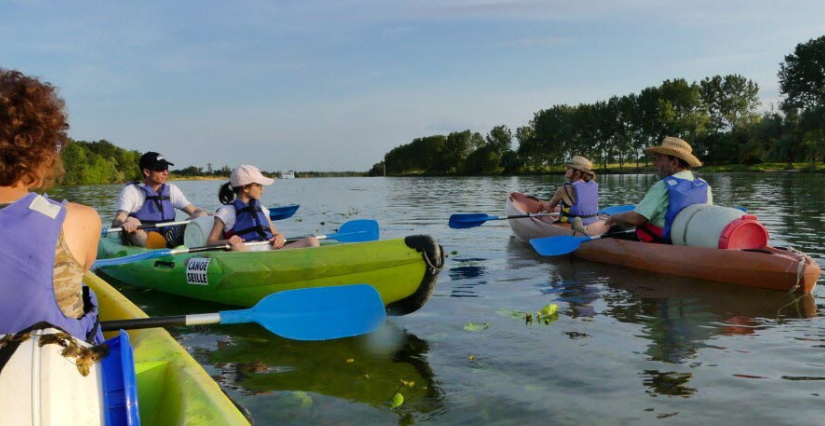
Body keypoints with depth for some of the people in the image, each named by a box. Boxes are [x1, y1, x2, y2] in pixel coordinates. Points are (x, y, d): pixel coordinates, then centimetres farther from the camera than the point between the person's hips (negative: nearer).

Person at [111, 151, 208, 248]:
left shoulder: (171, 189, 13)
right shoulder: (131, 190, -2)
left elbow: (194, 210, 9)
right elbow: (117, 221, -15)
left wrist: (203, 215, -17)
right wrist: (123, 224, -41)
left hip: (168, 239, 4)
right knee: (132, 221, -34)